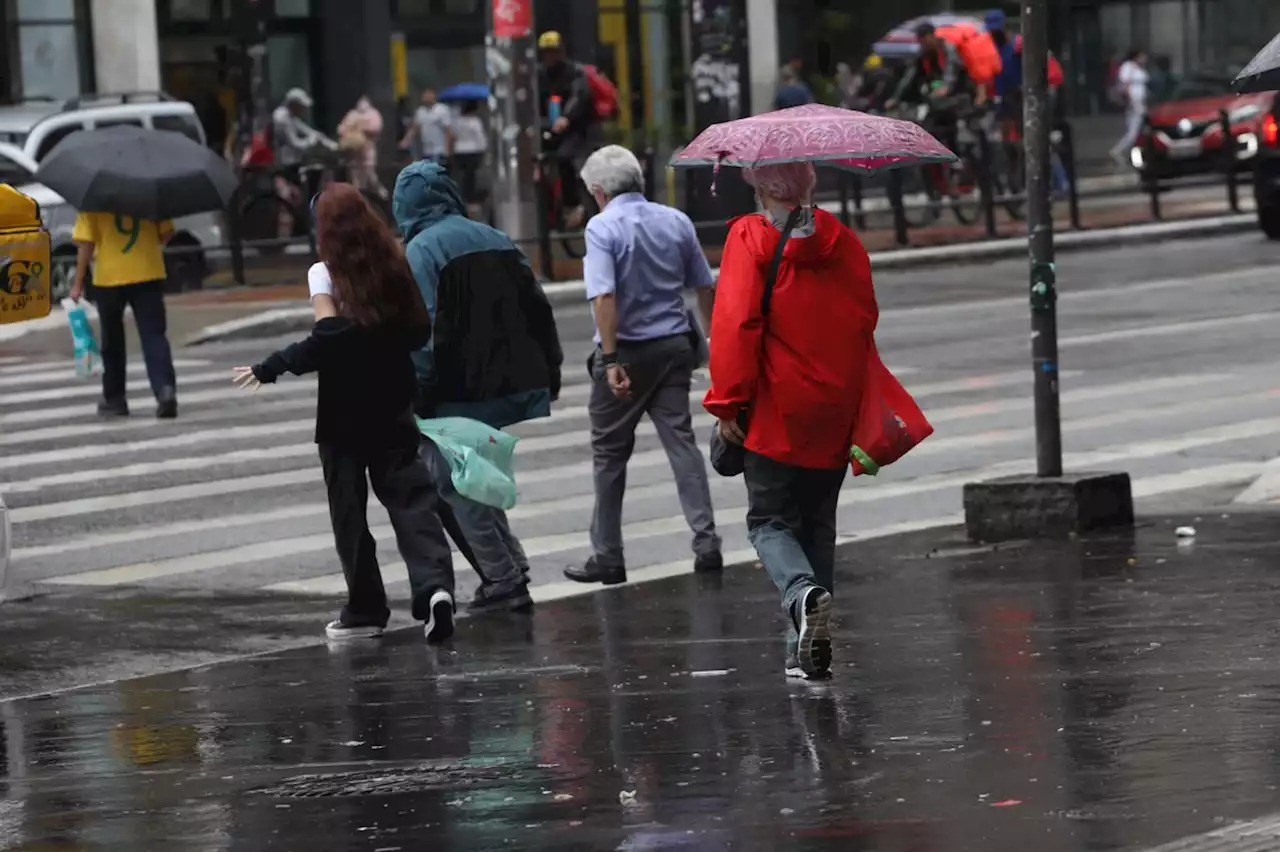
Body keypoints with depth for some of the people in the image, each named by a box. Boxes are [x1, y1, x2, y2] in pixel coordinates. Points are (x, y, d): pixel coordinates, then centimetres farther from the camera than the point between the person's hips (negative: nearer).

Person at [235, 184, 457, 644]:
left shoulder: (341, 276, -14)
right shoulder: (394, 265, 2)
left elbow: (327, 344, -22)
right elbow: (419, 331, 8)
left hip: (346, 414, -5)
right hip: (395, 409, 5)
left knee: (349, 511, 7)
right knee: (411, 500, 2)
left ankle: (365, 609, 11)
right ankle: (434, 584, -18)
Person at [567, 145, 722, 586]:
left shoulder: (602, 227, -11)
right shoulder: (676, 222, 6)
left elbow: (604, 296, -22)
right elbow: (705, 289, 12)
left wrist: (611, 360, -23)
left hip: (626, 351, -4)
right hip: (673, 346, 4)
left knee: (610, 454, 6)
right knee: (681, 442, 4)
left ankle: (607, 556, 10)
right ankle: (706, 542, -7)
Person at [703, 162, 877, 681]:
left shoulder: (749, 239, -9)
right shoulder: (842, 242, 5)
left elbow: (735, 324, -15)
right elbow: (865, 321, 9)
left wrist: (728, 403, -10)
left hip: (776, 413, -4)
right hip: (835, 415, 4)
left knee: (770, 520, 4)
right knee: (817, 521, 15)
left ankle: (802, 591, -26)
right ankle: (808, 647, 13)